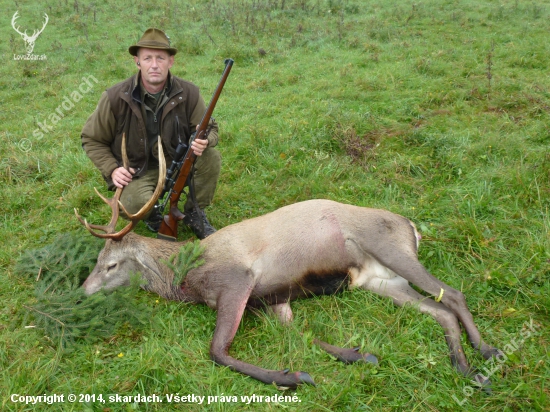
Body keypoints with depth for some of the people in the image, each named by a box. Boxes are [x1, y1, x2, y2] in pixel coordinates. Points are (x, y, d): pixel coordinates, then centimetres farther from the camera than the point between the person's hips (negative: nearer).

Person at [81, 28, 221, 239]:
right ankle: (154, 215, 9)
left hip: (177, 163, 3)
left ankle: (194, 213, 1)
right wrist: (112, 169, -16)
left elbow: (210, 128, 0)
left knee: (211, 157, -23)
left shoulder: (188, 93, -11)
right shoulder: (115, 97, -15)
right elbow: (91, 139, -2)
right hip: (136, 172, -2)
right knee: (133, 205, -32)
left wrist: (205, 141, -25)